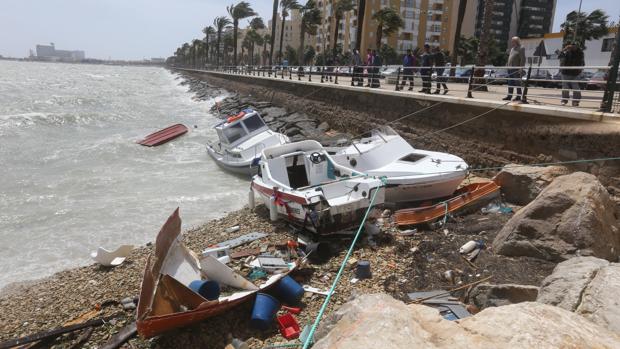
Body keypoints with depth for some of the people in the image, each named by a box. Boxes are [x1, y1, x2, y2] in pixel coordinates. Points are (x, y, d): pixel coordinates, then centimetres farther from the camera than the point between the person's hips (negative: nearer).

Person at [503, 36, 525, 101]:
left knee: (517, 83, -5)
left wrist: (521, 68, -20)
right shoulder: (512, 49, 19)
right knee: (510, 83, 9)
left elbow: (523, 59, -14)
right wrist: (507, 64, 15)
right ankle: (509, 96, 12)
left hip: (516, 69, -8)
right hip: (510, 68, 8)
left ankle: (518, 96, -1)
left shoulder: (521, 48, -7)